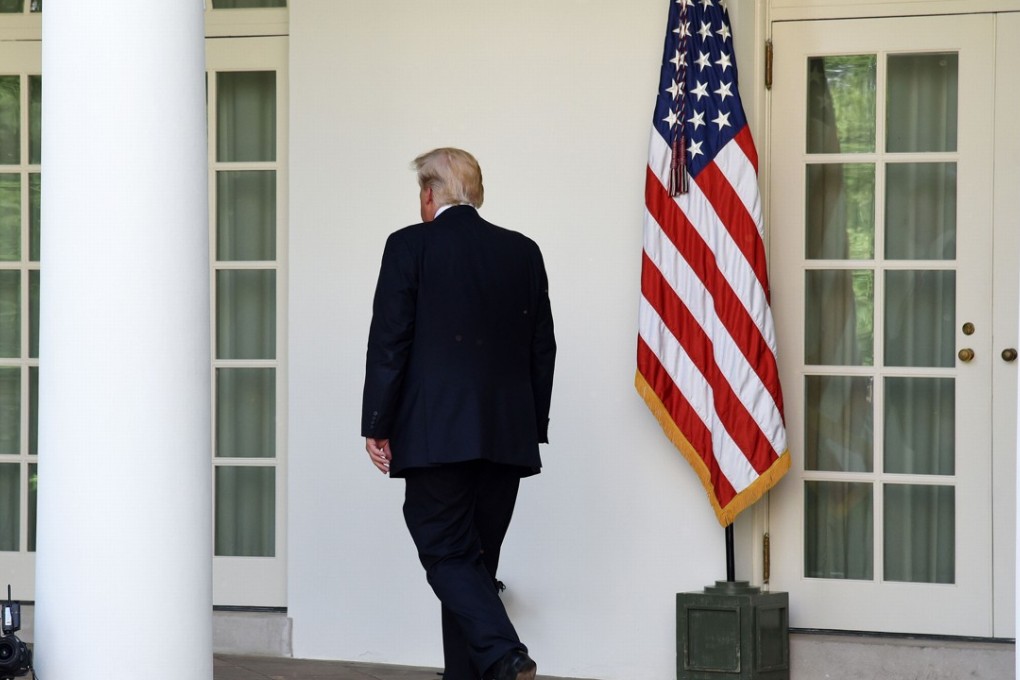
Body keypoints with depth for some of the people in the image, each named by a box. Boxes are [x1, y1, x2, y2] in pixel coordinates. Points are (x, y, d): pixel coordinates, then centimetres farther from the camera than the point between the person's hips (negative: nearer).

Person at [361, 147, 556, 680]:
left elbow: (389, 342, -7)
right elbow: (542, 348, 12)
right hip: (509, 434, 5)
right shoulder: (523, 251, 10)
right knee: (476, 559, 12)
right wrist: (533, 428, 18)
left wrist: (377, 426, -2)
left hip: (436, 433, -5)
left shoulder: (410, 246, -3)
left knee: (447, 553, -4)